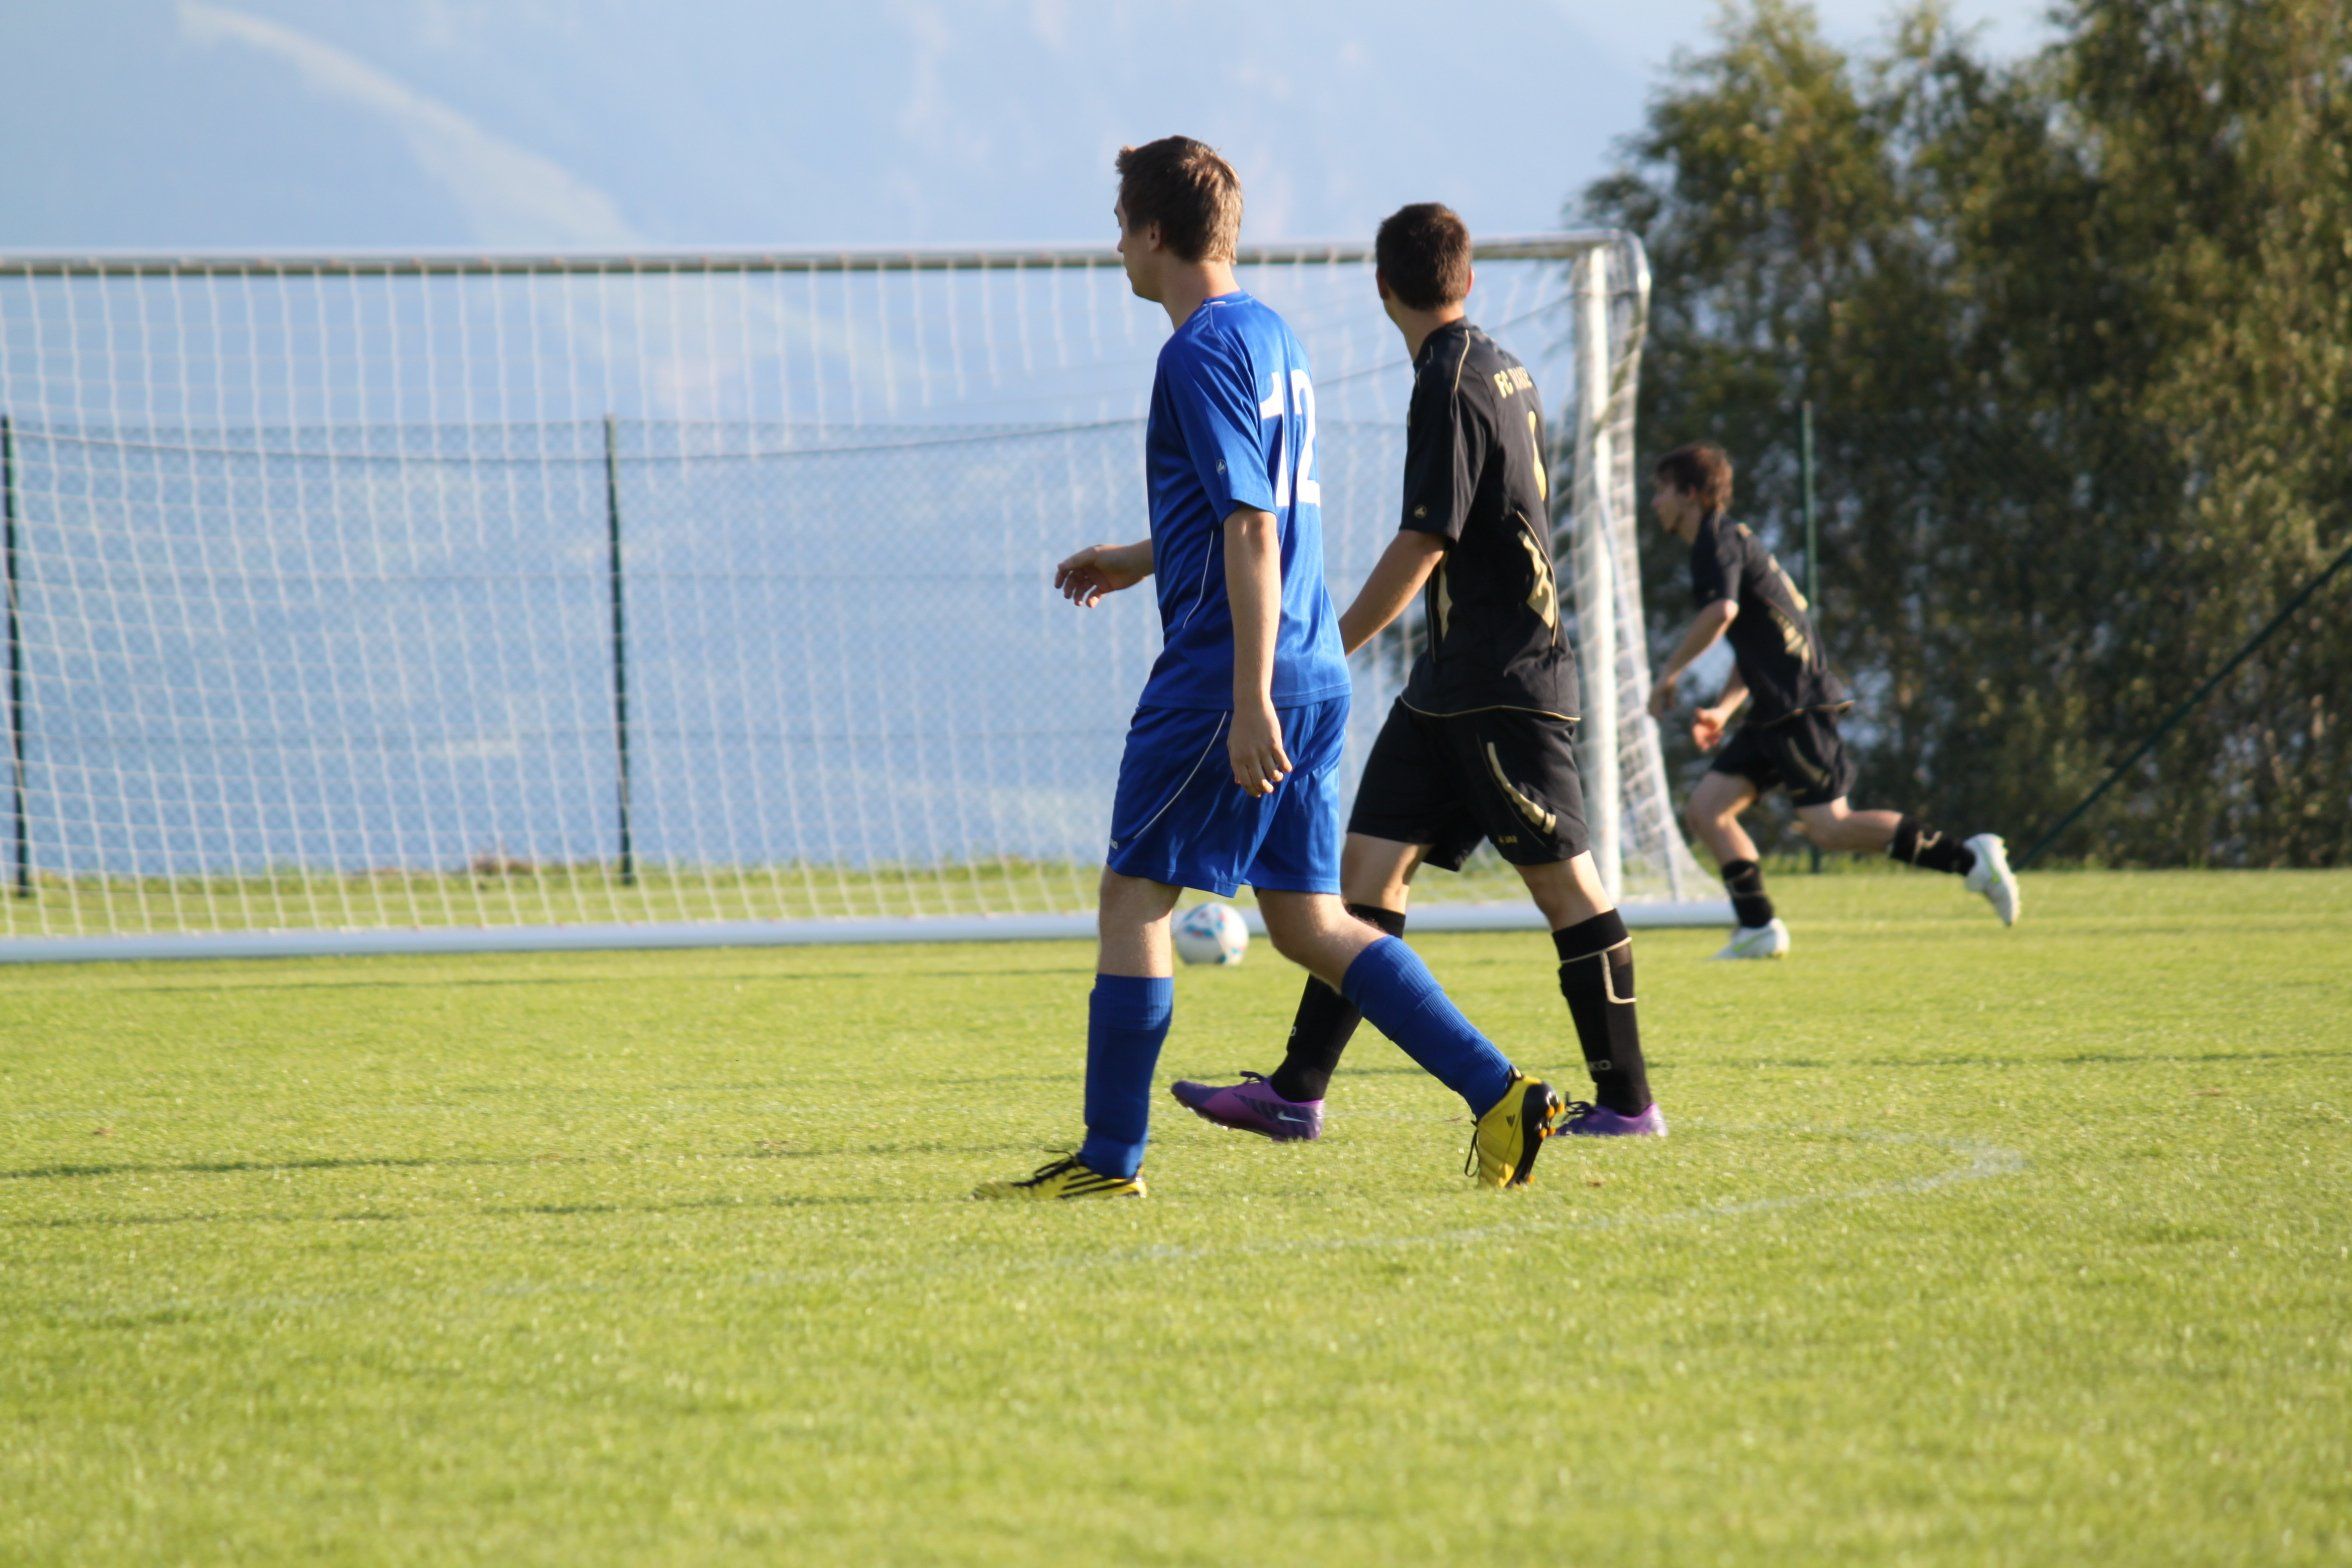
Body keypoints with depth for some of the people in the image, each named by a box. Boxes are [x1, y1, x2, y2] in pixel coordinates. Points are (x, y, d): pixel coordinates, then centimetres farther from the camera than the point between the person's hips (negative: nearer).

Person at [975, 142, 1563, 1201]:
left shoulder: (1202, 352, -12)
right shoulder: (1270, 337, 17)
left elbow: (1251, 529, -20)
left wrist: (1249, 703, -23)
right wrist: (1140, 561, 39)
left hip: (1224, 677, -9)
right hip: (1312, 675, 9)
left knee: (1134, 895, 1)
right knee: (1307, 922, 9)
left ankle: (1111, 1156, 4)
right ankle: (1499, 1095, -1)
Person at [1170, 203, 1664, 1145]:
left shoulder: (1452, 384, -14)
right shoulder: (1503, 371, 14)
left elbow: (1423, 545, -18)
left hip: (1504, 680, -10)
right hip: (1453, 680, 10)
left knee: (1564, 880, -3)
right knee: (1369, 864, 3)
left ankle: (1627, 1101, 2)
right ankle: (1297, 1092, 0)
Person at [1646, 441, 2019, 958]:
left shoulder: (1718, 539, -8)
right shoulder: (1727, 540, 23)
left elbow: (1722, 610, -28)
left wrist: (1670, 673, -19)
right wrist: (1722, 709, 21)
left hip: (1798, 704, -10)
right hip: (1775, 711, 10)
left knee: (1829, 827, -14)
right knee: (1705, 809, 6)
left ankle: (1970, 857, -11)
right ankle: (1758, 929, 4)